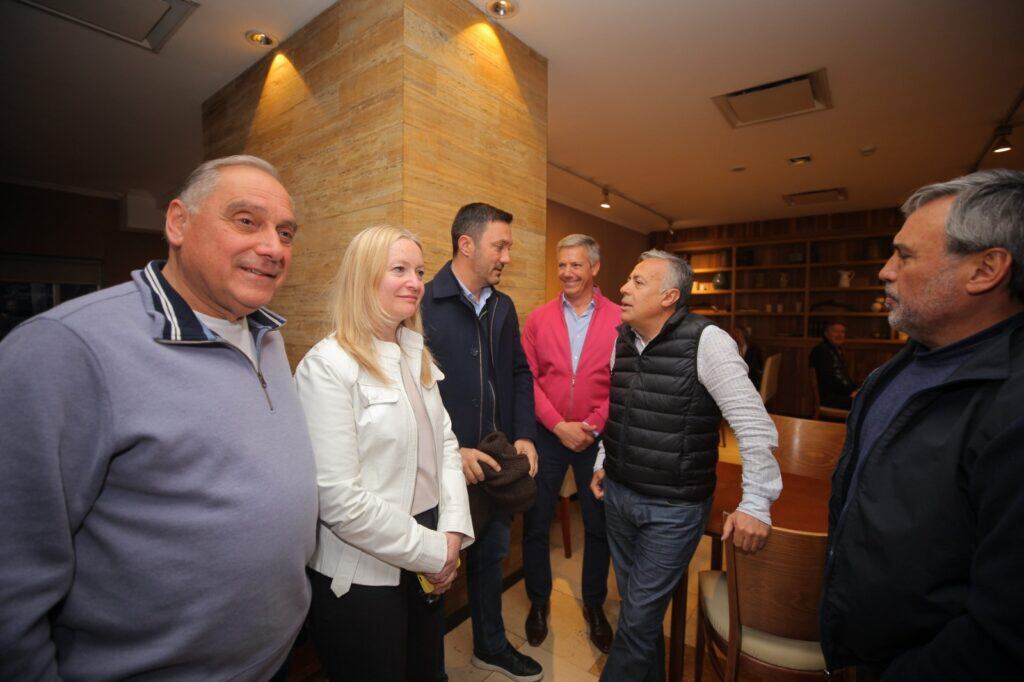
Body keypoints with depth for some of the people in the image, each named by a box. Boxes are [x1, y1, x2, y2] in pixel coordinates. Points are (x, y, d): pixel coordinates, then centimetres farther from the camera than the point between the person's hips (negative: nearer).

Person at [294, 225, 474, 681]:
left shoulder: (417, 357, 5)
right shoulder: (327, 366, -19)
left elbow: (445, 443, 6)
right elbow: (340, 500, -22)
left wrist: (452, 532, -5)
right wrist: (433, 551, -13)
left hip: (427, 565, 7)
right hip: (361, 577, -7)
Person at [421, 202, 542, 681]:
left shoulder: (503, 306, 6)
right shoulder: (422, 304, -16)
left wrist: (524, 435, 1)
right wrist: (450, 451, -19)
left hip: (498, 461, 6)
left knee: (491, 553, 24)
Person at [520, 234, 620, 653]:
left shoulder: (618, 319, -5)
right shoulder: (538, 319, -1)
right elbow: (528, 379, -5)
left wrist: (592, 426, -13)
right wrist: (559, 425, -12)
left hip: (598, 437, 0)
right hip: (548, 435, 1)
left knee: (599, 525, 15)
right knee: (536, 523, 12)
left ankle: (594, 603, 40)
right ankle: (538, 601, 37)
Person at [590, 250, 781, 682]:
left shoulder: (706, 342, -18)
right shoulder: (622, 339, 2)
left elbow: (755, 426, -17)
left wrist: (756, 504, -15)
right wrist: (602, 462, 17)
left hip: (673, 508, -6)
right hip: (617, 493, 6)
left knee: (638, 617, 6)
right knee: (635, 602, 23)